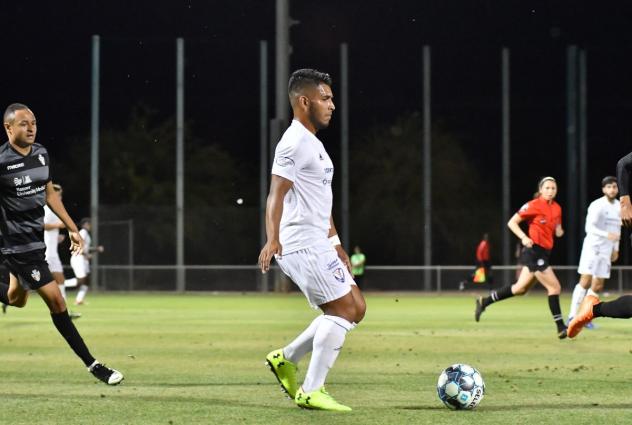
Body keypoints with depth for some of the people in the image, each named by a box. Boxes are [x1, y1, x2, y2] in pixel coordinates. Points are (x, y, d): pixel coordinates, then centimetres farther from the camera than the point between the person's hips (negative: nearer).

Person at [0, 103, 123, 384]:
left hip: (35, 238, 8)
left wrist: (71, 228, 17)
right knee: (55, 300, -9)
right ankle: (92, 364, -4)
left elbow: (49, 194, 17)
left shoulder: (41, 153, 5)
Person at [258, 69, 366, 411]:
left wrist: (335, 243, 29)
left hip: (317, 244, 10)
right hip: (303, 244, -10)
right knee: (344, 309, -9)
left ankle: (286, 359, 14)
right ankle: (311, 392, -7)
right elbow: (276, 195, -22)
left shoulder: (312, 142, 19)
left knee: (355, 308, 11)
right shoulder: (295, 143, -13)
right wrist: (272, 239, -35)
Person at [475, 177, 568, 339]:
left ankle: (484, 302, 27)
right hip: (534, 251, -8)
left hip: (544, 252, 8)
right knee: (554, 287, -10)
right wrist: (523, 237, -22)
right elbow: (512, 222, -8)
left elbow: (557, 228, 23)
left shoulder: (557, 208, 9)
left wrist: (559, 231, -1)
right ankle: (561, 328, -5)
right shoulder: (533, 205, -11)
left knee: (521, 288, 15)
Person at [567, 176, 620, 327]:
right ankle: (572, 316, -11)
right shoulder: (597, 206, -13)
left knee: (598, 286, 5)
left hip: (606, 251, 7)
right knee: (585, 282, -14)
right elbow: (589, 227, -21)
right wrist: (607, 235, -34)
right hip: (592, 247, -7)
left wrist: (616, 249, 21)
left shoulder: (618, 206, 11)